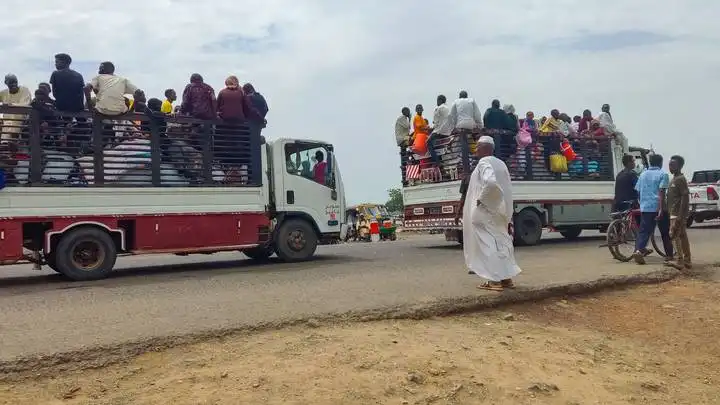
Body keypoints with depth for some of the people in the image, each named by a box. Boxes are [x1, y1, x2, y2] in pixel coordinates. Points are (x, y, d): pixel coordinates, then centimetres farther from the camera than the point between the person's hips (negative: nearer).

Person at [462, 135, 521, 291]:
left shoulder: (484, 162, -12)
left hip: (485, 211, -9)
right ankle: (506, 277, 20)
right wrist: (508, 217, 18)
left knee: (487, 243, -4)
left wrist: (480, 199, -20)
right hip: (499, 211, 9)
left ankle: (494, 280, -4)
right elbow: (506, 191, 16)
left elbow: (490, 182, -34)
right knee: (501, 242, 15)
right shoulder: (501, 163, 15)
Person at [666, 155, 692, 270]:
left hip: (678, 213, -10)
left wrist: (680, 215, -23)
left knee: (674, 236, -11)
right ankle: (687, 261, 16)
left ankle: (680, 261, -11)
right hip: (675, 213, 10)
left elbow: (685, 197, -19)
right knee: (682, 236, 11)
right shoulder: (674, 179, 16)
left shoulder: (680, 179, -13)